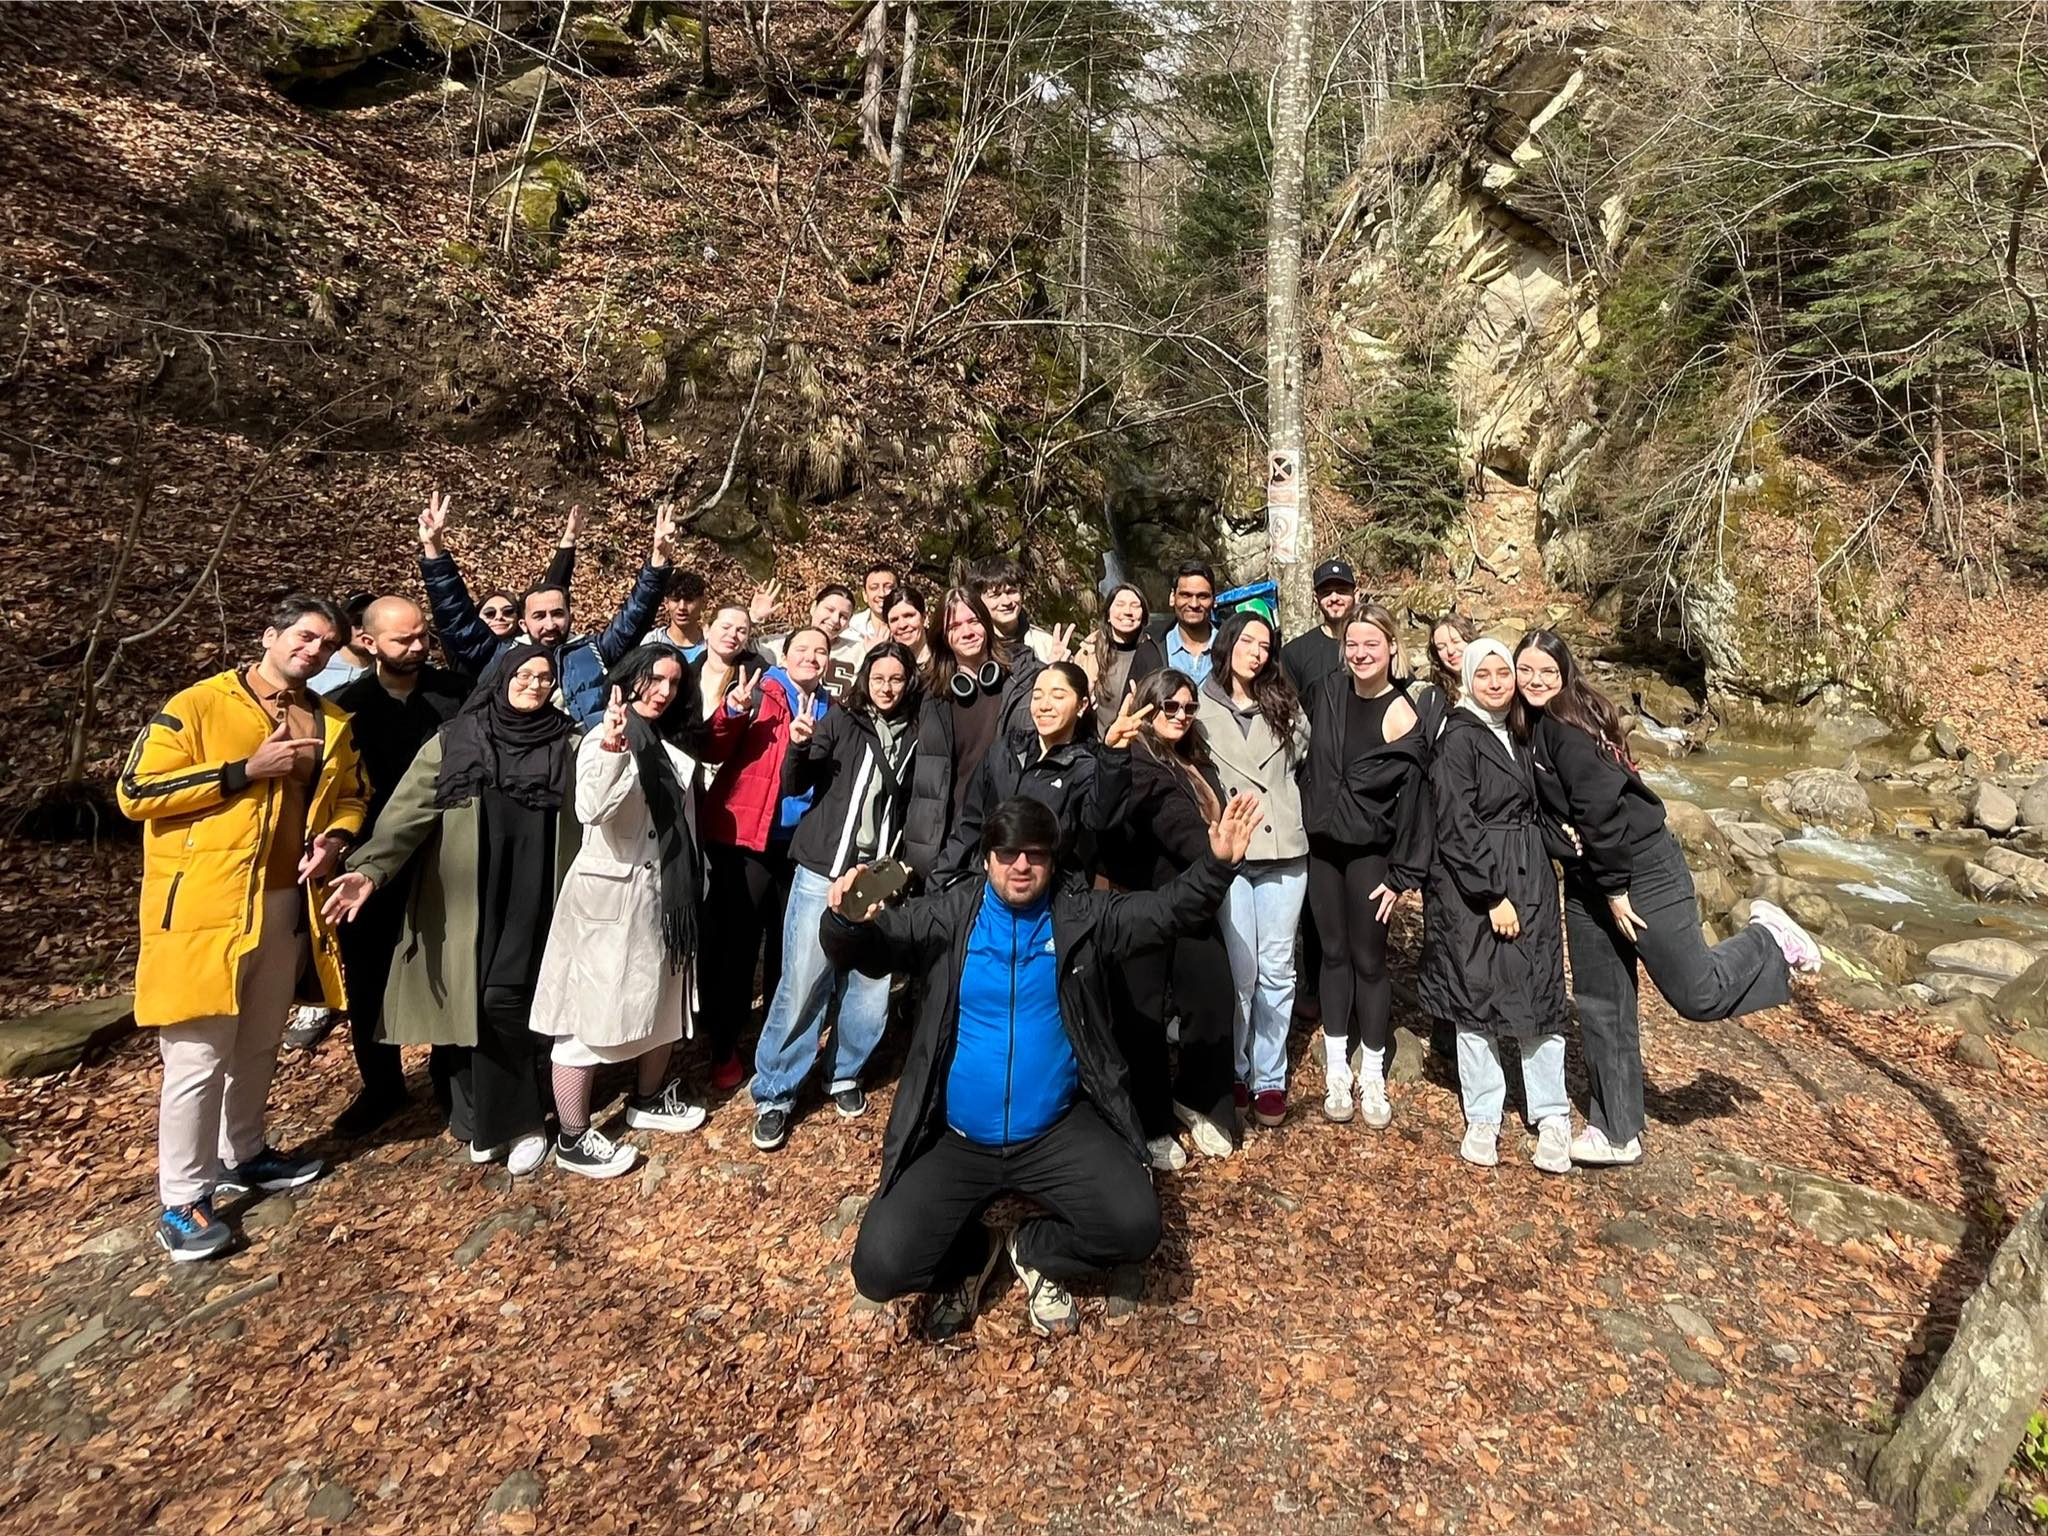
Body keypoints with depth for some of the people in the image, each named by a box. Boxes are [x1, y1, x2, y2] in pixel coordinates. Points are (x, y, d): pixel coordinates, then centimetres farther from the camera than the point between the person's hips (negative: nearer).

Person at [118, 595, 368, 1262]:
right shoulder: (196, 706, -8)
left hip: (288, 906, 6)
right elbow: (135, 792, -11)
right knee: (198, 1058, -1)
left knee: (259, 1044, 18)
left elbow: (351, 795, 19)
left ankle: (242, 1154, 36)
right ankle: (183, 1201, 13)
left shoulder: (332, 723, 9)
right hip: (205, 906, -5)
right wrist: (245, 771, -19)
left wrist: (334, 839, -2)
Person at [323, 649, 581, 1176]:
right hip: (464, 899, 2)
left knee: (504, 1001, -8)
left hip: (530, 897, -1)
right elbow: (409, 807, -4)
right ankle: (476, 1117, 26)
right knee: (466, 1004, 6)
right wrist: (371, 868, -18)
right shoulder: (454, 740, 5)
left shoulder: (569, 744, 5)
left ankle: (517, 1121, 8)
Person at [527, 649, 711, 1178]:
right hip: (606, 894, -8)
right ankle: (572, 1139, 12)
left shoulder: (669, 749, 12)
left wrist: (692, 887, 21)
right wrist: (611, 748, -44)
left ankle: (648, 1100, 37)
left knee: (662, 999, 18)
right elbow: (591, 809, -30)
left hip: (661, 893, 8)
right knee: (590, 1015, 0)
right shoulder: (603, 739, -12)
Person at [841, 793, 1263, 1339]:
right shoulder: (947, 917, -3)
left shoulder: (1083, 915, -2)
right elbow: (864, 949, -8)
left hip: (1058, 1131, 1)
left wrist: (1218, 864, -24)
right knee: (880, 1268, -14)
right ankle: (973, 1254, 21)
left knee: (1135, 1227, -20)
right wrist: (846, 920, -31)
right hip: (956, 1141, 0)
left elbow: (1171, 911, -6)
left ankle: (1033, 1252, 14)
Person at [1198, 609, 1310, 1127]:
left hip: (1284, 849, 3)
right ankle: (1234, 1072, 17)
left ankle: (1270, 1077, 18)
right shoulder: (1201, 706, 2)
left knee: (1277, 968, 6)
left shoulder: (1283, 704, 12)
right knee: (1239, 970, -2)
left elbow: (1302, 754, 22)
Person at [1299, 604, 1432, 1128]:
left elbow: (1414, 798, -10)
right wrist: (1305, 816, 10)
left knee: (1368, 960, 4)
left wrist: (1401, 875, -10)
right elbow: (1305, 755, 13)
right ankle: (1337, 1070, 21)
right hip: (1321, 844, 4)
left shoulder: (1401, 716, -12)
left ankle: (1372, 1076, 19)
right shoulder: (1328, 692, 0)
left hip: (1368, 853, -3)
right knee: (1334, 954, 11)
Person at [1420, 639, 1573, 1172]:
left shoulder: (1520, 735, 11)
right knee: (1476, 995, 4)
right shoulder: (1457, 739, -9)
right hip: (1472, 887, -5)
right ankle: (1483, 1118, 16)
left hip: (1530, 880, 6)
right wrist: (1493, 896, -16)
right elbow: (1456, 828, -14)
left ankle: (1551, 1117, 15)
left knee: (1540, 991, 4)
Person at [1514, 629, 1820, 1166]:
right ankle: (1617, 1134, 20)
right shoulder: (1530, 728, 8)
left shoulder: (1569, 725, -18)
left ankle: (1767, 939, 28)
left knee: (1696, 993, -1)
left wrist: (1616, 889, -19)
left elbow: (1600, 807, -23)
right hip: (1586, 880, 8)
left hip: (1643, 870, -8)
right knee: (1600, 1008, 10)